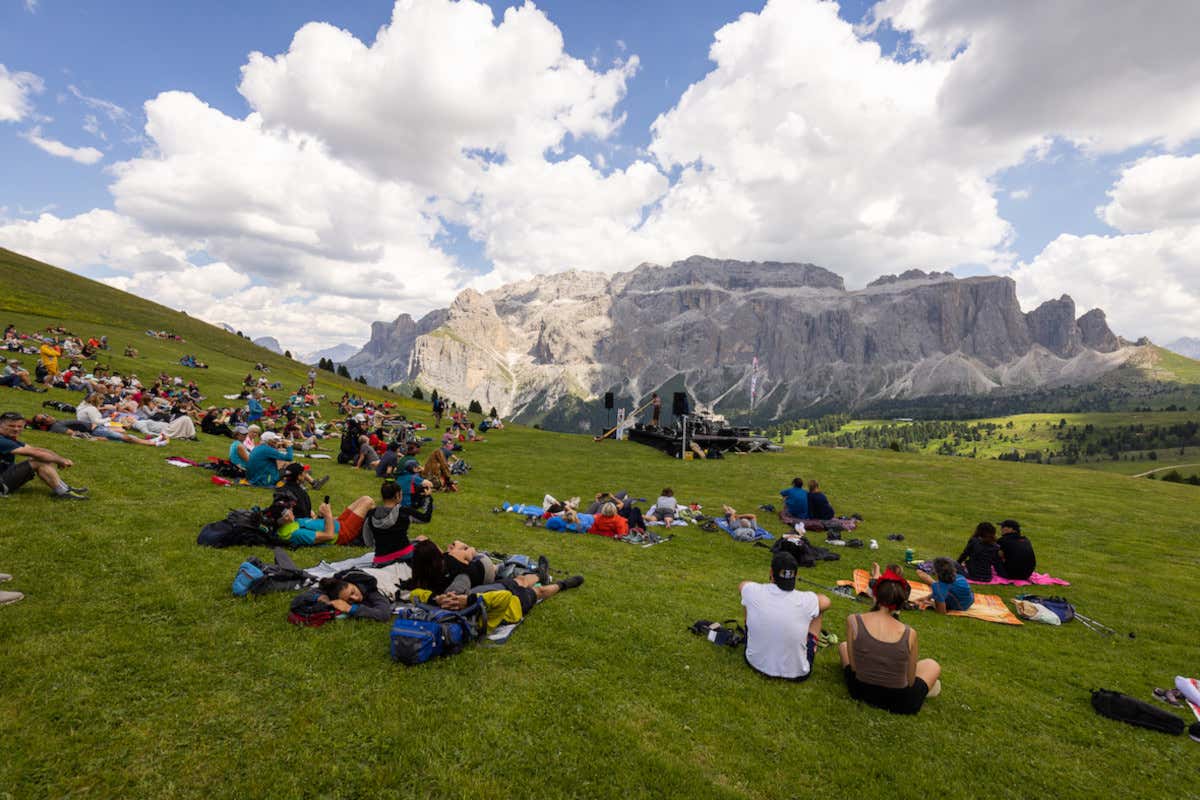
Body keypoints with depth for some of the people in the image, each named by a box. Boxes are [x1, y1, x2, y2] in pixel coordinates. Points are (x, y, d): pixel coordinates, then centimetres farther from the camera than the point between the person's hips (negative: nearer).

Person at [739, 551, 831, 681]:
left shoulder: (753, 592, -20)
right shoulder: (806, 601, -23)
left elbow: (742, 585, 7)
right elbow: (826, 601, 3)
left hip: (756, 663, 1)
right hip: (796, 672, -1)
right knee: (819, 611, 12)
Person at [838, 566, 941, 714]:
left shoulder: (853, 621, -17)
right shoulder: (910, 634, -16)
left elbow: (853, 667, -9)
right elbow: (910, 681, -6)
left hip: (861, 693, 0)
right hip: (899, 704, 1)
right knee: (933, 665, 29)